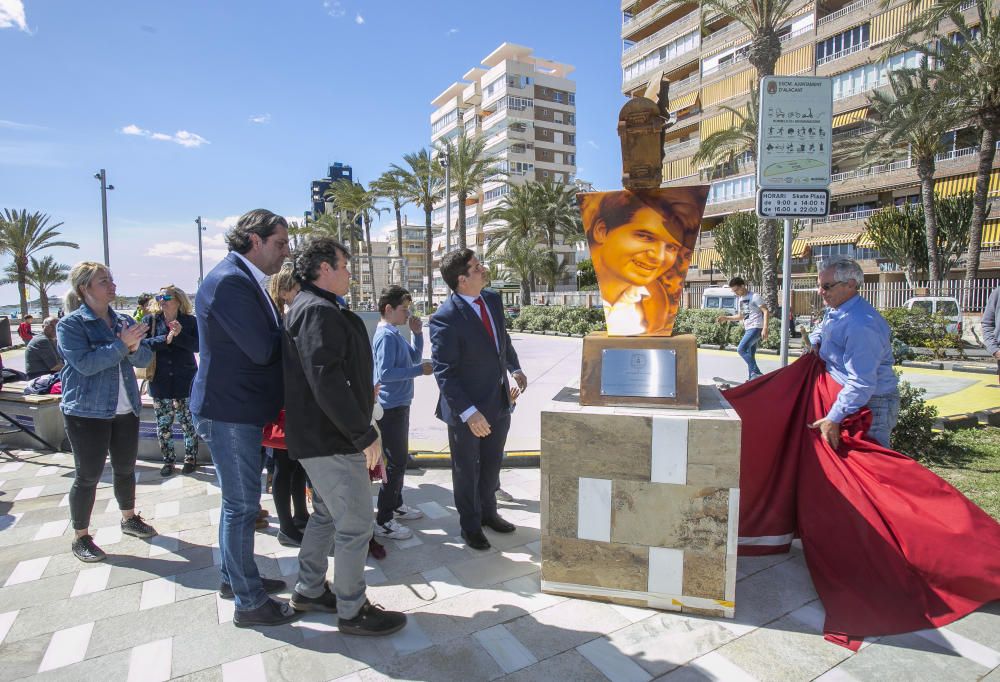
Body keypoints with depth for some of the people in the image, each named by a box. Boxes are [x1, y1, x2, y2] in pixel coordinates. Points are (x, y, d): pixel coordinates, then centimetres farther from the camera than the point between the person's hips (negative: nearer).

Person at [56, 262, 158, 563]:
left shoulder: (124, 321, 6)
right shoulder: (71, 324, -9)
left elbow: (145, 359, 2)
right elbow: (85, 363, -22)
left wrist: (135, 348, -19)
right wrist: (122, 345, -26)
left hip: (126, 409, 5)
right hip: (87, 412, -5)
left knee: (126, 468, 17)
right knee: (88, 476, 4)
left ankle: (129, 518, 35)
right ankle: (80, 537, 20)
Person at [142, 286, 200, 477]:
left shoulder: (190, 321, -1)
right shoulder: (150, 320, 3)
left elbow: (197, 346, -11)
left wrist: (180, 334, -24)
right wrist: (165, 339, -22)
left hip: (185, 382, -2)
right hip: (160, 382, 2)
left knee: (188, 422, 5)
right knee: (163, 425, 9)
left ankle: (190, 458, 21)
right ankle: (168, 460, 24)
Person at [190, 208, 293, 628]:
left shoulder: (244, 280, 13)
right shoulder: (230, 281, -20)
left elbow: (263, 343, 14)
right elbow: (262, 350, -23)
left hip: (241, 410, 10)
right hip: (230, 412, -10)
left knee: (239, 501, 22)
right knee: (242, 506, 2)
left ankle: (234, 578, 40)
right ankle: (249, 602, 18)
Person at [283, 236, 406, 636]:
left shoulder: (311, 308, 16)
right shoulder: (318, 311, -19)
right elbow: (326, 381, -27)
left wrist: (363, 392, 21)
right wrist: (364, 434, -24)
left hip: (319, 436, 11)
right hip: (331, 439, -11)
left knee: (327, 514, 23)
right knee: (356, 525, 0)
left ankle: (309, 590, 38)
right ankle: (352, 612, 16)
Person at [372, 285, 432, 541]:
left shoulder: (396, 334, 10)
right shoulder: (386, 336, -18)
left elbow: (414, 357, 18)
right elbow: (385, 373, -26)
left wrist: (417, 333, 5)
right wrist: (419, 370, -24)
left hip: (399, 405, 10)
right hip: (391, 407, -10)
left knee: (400, 459, 19)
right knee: (395, 463, -4)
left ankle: (396, 505, 34)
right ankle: (383, 521, 6)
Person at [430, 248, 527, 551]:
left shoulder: (493, 299, 0)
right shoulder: (445, 318, -23)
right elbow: (444, 372, -23)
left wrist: (515, 367, 11)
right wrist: (468, 412, -28)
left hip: (500, 402, 7)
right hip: (467, 409, -6)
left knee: (492, 464, 24)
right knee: (467, 470, 15)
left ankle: (488, 512, 47)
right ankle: (470, 526, 37)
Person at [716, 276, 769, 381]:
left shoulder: (754, 297, -6)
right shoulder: (739, 299, 17)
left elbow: (766, 312, -11)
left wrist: (765, 329, -21)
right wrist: (726, 318, 14)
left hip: (756, 328, -8)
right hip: (748, 329, 8)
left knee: (741, 349, -21)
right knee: (750, 355, 8)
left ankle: (756, 373, -17)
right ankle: (752, 379, 14)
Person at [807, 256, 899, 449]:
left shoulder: (860, 326, -28)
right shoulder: (837, 312, 5)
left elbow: (862, 383, -31)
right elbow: (821, 330, 30)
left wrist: (834, 418, -29)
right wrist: (814, 343, 6)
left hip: (871, 404, -10)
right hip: (849, 397, 10)